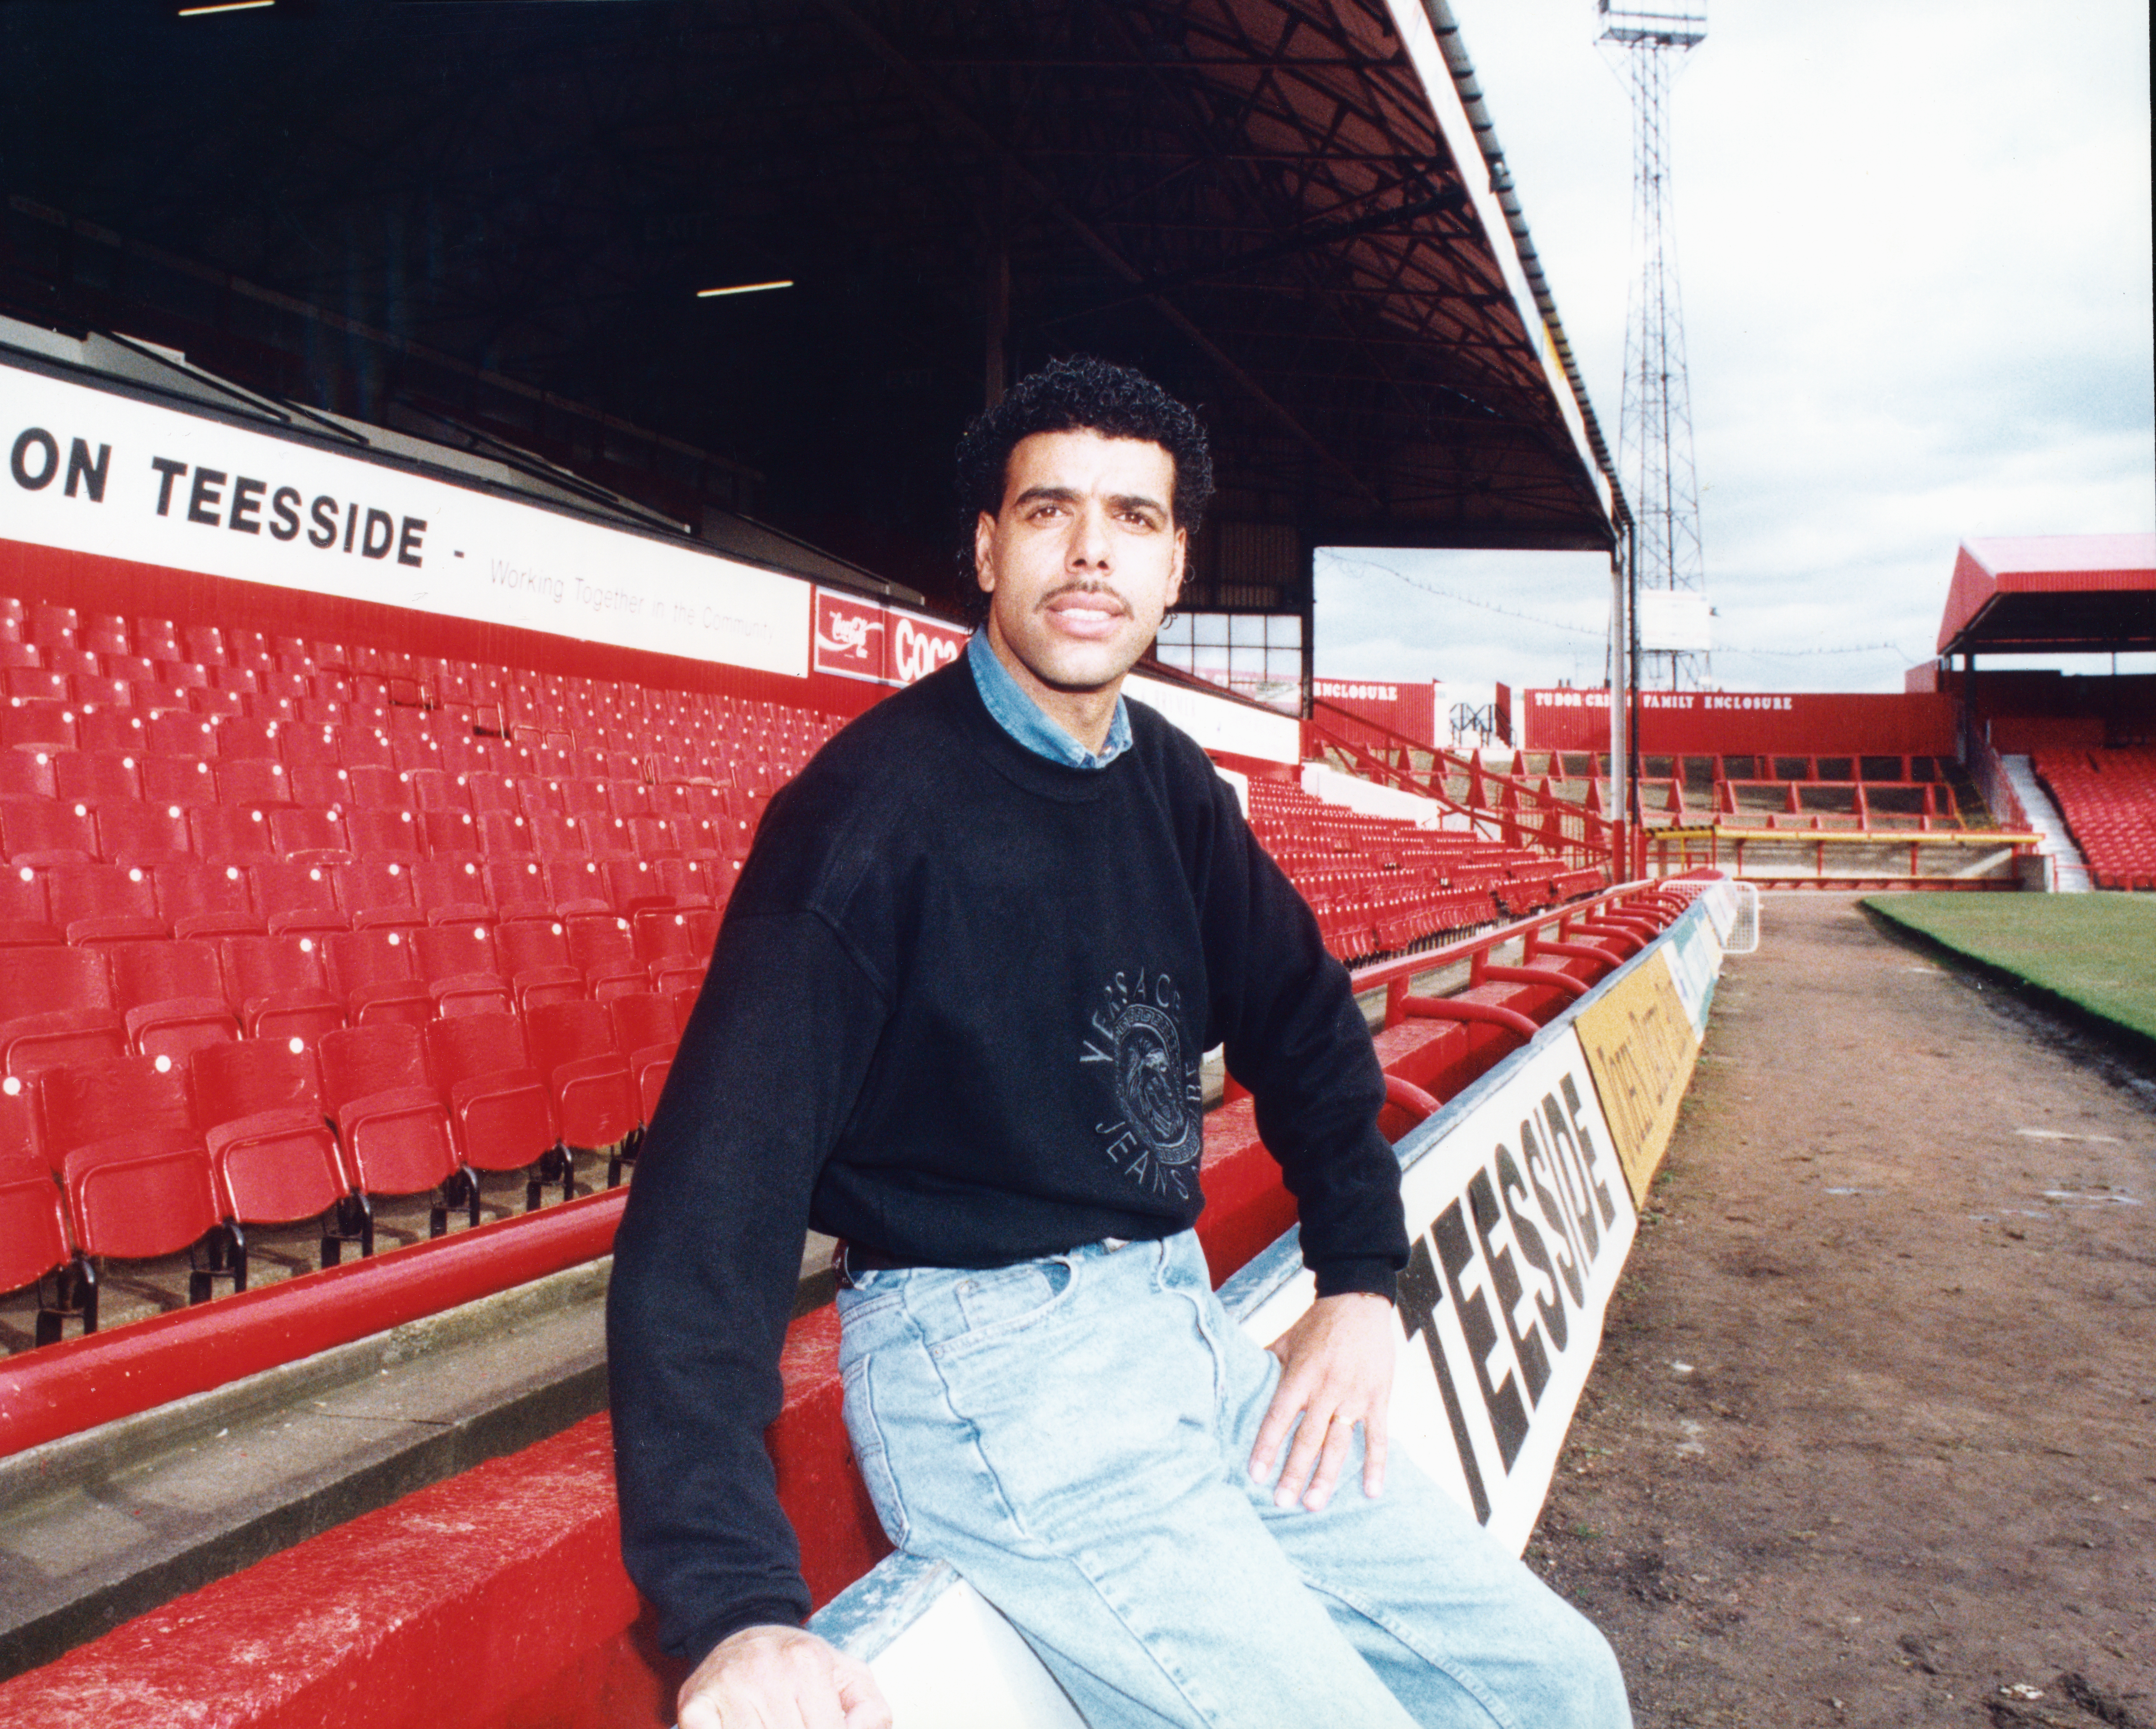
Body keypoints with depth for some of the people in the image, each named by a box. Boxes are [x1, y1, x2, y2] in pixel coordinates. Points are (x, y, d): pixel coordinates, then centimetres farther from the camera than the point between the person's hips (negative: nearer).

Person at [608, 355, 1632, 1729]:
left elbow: (1307, 1021, 21)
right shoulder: (874, 803, -17)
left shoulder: (1173, 788, 6)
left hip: (1179, 1328, 7)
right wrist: (735, 1604, -32)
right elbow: (714, 1198, -23)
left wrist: (1361, 1279, 11)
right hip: (983, 1359, -7)